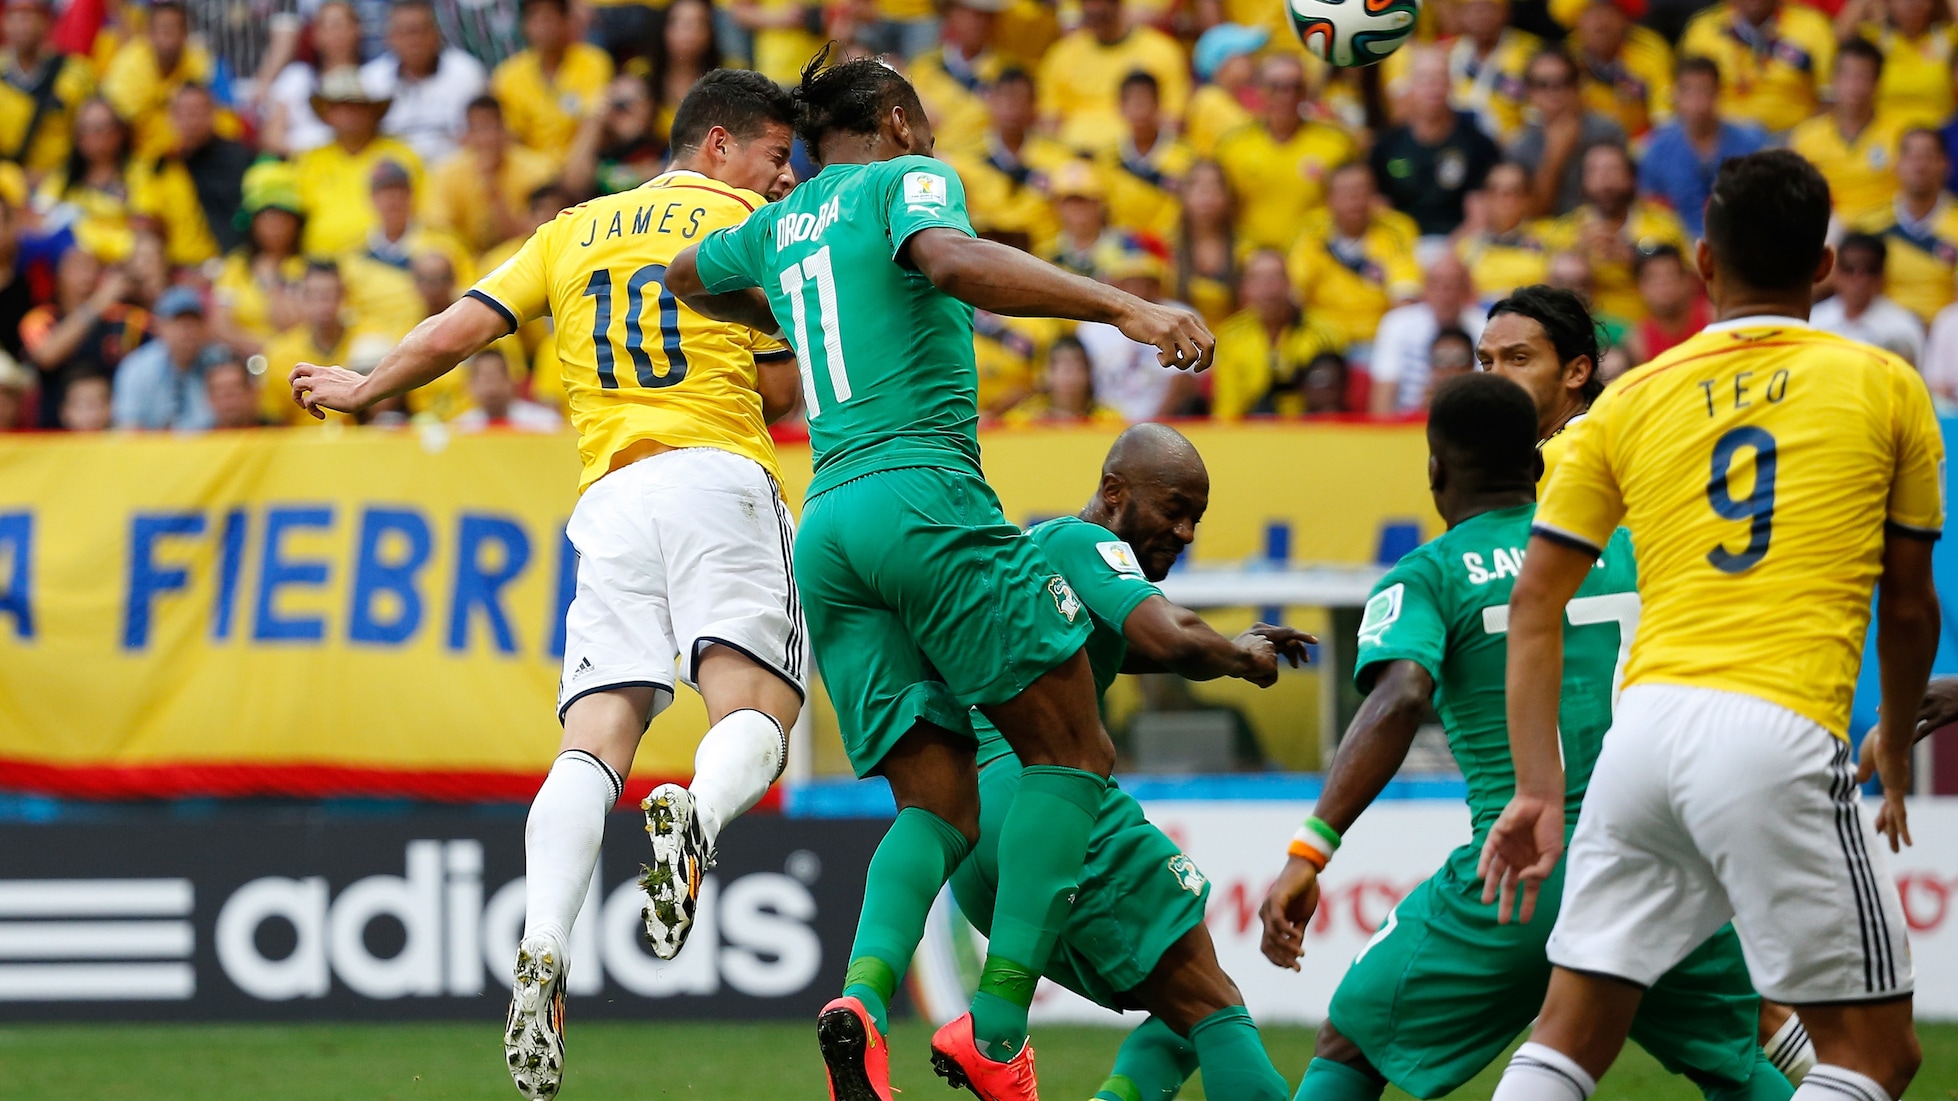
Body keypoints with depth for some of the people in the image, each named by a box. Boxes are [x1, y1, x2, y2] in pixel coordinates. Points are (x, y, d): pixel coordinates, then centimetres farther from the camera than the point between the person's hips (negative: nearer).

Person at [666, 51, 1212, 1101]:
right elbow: (951, 260, -19)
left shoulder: (777, 229, 24)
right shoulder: (908, 180, 5)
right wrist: (1121, 305, -29)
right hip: (924, 492, -7)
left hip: (826, 524, 7)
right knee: (1071, 751, 1)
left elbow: (686, 275, 46)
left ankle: (863, 997, -23)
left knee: (938, 804, 6)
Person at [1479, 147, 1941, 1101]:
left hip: (1645, 727, 4)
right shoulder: (1884, 385, 8)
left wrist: (1537, 790, 11)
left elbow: (1534, 603, 10)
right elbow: (1909, 607, 14)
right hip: (1779, 734, -4)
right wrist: (1897, 744, 31)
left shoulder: (1630, 402, 15)